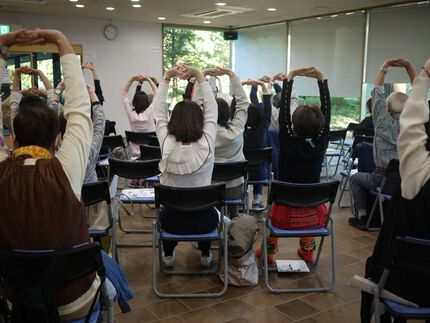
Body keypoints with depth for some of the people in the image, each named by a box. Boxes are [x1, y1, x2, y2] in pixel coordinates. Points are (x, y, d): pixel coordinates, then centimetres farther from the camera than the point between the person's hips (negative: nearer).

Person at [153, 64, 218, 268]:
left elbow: (159, 111, -3)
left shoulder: (167, 144, -17)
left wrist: (166, 78, -4)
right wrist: (200, 77, -4)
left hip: (172, 221, 0)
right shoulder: (207, 144, -19)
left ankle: (168, 254, 36)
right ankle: (205, 254, 41)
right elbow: (211, 109, -5)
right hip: (202, 221, 0)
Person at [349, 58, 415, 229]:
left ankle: (362, 217, 19)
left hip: (384, 179, -4)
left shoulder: (384, 124, -15)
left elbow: (377, 92, -8)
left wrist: (385, 67, -2)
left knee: (355, 178, 23)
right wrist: (410, 68, 3)